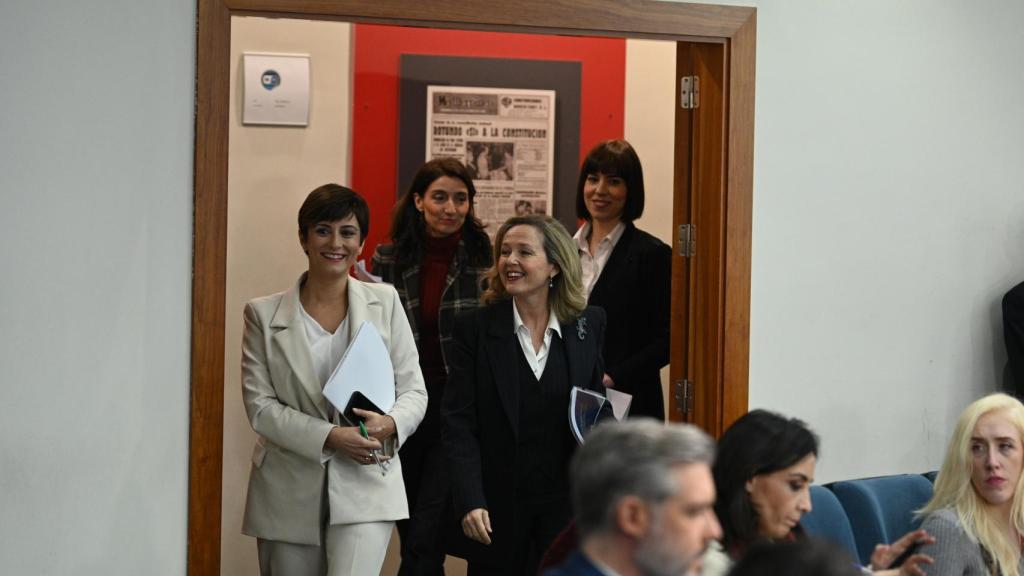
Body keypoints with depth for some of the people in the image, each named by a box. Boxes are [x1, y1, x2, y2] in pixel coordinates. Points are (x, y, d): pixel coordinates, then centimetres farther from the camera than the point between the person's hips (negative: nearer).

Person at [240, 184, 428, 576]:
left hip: (364, 486, -1)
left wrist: (390, 424, -17)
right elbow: (260, 405, -3)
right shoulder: (264, 315, 4)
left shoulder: (384, 303, 7)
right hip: (289, 492, 1)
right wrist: (330, 437, -17)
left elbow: (413, 390, 6)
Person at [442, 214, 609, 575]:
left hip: (566, 503, 1)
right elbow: (458, 423, -7)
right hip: (498, 507, -1)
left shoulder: (588, 325, 2)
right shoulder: (475, 328, -4)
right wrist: (470, 502, -17)